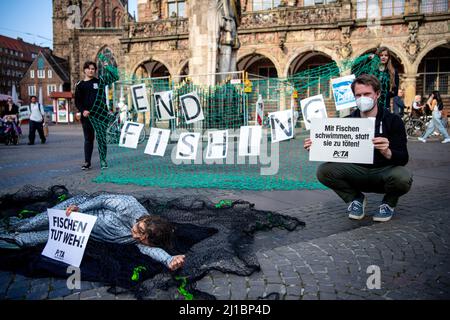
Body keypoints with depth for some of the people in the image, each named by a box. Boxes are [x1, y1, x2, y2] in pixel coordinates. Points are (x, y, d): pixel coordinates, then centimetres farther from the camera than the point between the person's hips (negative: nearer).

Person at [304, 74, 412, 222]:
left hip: (384, 171, -2)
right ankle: (355, 198, 5)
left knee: (403, 177, -35)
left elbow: (403, 158, -16)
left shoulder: (393, 121, -9)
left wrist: (387, 152, -40)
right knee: (324, 170, -22)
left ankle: (389, 203, 2)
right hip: (357, 171, 2)